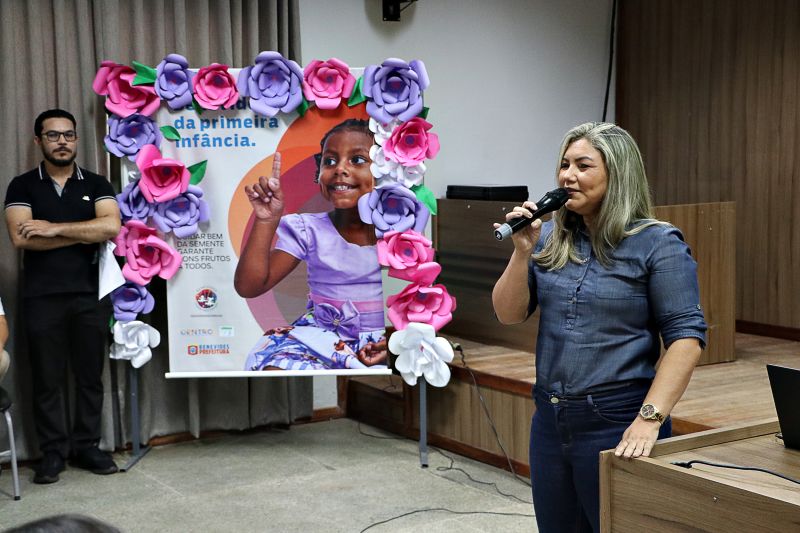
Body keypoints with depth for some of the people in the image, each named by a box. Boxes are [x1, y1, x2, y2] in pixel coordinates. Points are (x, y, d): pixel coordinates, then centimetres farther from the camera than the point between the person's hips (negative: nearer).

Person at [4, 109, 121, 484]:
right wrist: (85, 234, -10)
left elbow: (111, 227, -10)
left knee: (90, 375, 6)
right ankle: (52, 453, 12)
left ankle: (86, 447, 16)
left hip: (90, 295, 1)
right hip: (42, 298, -1)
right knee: (47, 378, 3)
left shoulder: (96, 184, 8)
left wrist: (54, 228, -13)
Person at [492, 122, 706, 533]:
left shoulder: (658, 244, -9)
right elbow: (509, 314, 5)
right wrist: (522, 250, -9)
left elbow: (686, 336, -14)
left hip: (618, 422, -5)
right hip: (550, 420, 5)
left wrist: (649, 420, -21)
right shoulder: (549, 239, 7)